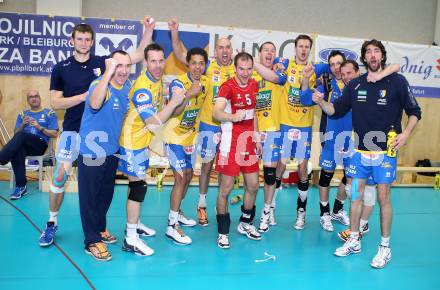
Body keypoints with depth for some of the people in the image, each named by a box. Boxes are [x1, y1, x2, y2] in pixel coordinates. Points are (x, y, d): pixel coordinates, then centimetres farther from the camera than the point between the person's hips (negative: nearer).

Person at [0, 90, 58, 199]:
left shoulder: (50, 113, 10)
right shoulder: (22, 114, 22)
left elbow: (54, 134, 2)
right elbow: (15, 133, 17)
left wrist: (39, 127, -12)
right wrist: (23, 125, -3)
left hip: (40, 145, -3)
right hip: (24, 145, 3)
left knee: (21, 135, -33)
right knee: (17, 151, -34)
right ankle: (21, 186, -31)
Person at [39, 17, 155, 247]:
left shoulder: (103, 63, 2)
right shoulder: (61, 69, 0)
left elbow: (139, 55, 1)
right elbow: (55, 103, -4)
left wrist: (148, 29, -11)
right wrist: (85, 95, -16)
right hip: (72, 130, -1)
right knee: (60, 175, -8)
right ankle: (52, 222, 9)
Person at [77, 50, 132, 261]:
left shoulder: (127, 86, -1)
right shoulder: (99, 84, -22)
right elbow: (94, 104, -45)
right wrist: (109, 72, -43)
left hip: (112, 151, 7)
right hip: (91, 152, -7)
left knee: (106, 194, 20)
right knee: (90, 197, 2)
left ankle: (100, 228, 40)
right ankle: (92, 241, 14)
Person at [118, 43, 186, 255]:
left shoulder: (157, 79, 1)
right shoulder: (143, 88, -27)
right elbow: (154, 124, -31)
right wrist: (173, 103, -29)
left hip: (141, 140, 9)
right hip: (133, 141, -9)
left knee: (137, 184, 19)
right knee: (138, 186, -8)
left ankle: (134, 224, 35)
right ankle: (130, 239, -2)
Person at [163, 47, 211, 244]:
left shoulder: (206, 83, -1)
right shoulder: (178, 83, -21)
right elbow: (174, 112, -30)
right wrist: (189, 94, -40)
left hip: (191, 137, 7)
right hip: (175, 137, -7)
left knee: (188, 176, 16)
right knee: (181, 178, -12)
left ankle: (176, 212, 34)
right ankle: (172, 226, -6)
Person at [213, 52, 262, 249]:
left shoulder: (254, 85, 6)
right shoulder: (227, 87, -15)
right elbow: (216, 113, -32)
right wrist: (233, 117, -51)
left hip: (249, 143, 7)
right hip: (230, 144, -6)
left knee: (253, 186, 12)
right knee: (226, 188, -1)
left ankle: (245, 224, 32)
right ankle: (223, 232, 13)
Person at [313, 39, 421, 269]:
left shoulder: (397, 81, -5)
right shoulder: (355, 84, 5)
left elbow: (414, 112, 0)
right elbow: (336, 110, 10)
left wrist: (405, 134, -15)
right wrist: (321, 102, -9)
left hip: (385, 151, -4)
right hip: (359, 150, 4)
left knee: (383, 198, 0)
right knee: (355, 195, 9)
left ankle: (385, 247, 14)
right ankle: (353, 241, 24)